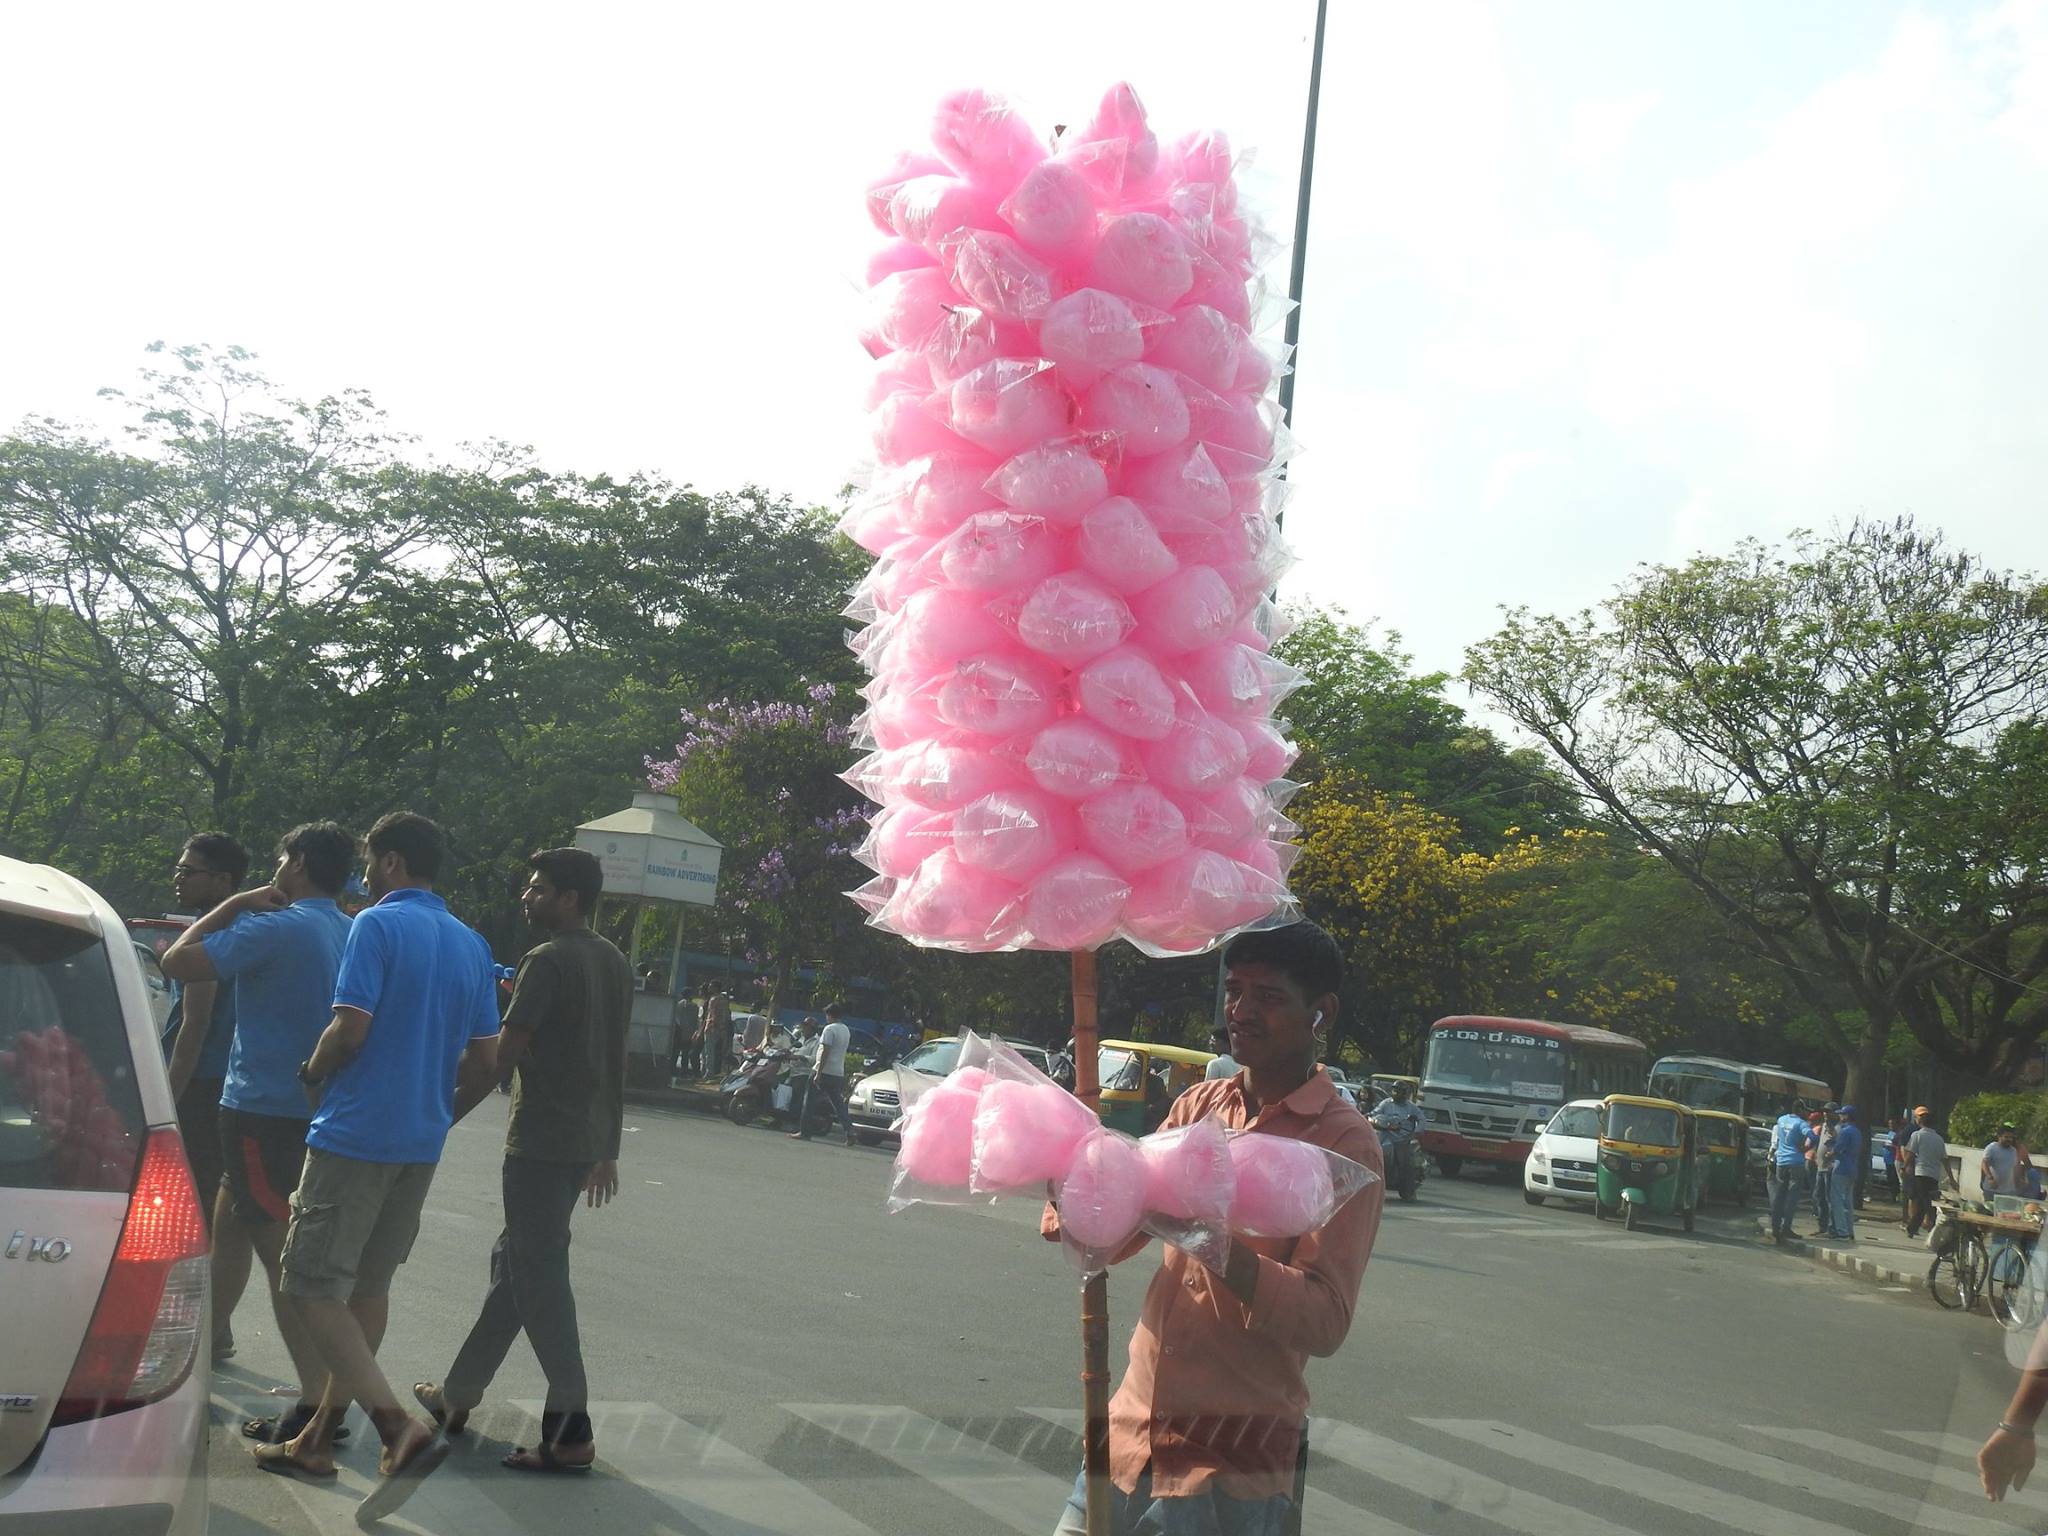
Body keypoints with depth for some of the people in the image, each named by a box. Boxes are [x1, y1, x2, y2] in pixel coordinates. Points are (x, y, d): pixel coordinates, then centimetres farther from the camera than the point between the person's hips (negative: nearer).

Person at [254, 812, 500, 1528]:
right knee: (367, 1287, 15)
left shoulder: (378, 925, -11)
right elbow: (484, 1064, 12)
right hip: (422, 1143, 8)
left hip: (355, 1133, -8)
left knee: (314, 1287, -5)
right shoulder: (473, 945, 11)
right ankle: (319, 1437, 22)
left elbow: (350, 1028, -19)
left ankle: (400, 1427, -18)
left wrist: (313, 1074, 0)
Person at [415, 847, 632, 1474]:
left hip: (542, 1142, -9)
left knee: (539, 1277, -7)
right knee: (514, 1261, 17)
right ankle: (457, 1393, 28)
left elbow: (502, 1057, -16)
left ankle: (571, 1429, -10)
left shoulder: (548, 961, -13)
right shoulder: (614, 963, 13)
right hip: (586, 1142, 9)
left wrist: (441, 1121, -6)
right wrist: (608, 1150, 21)